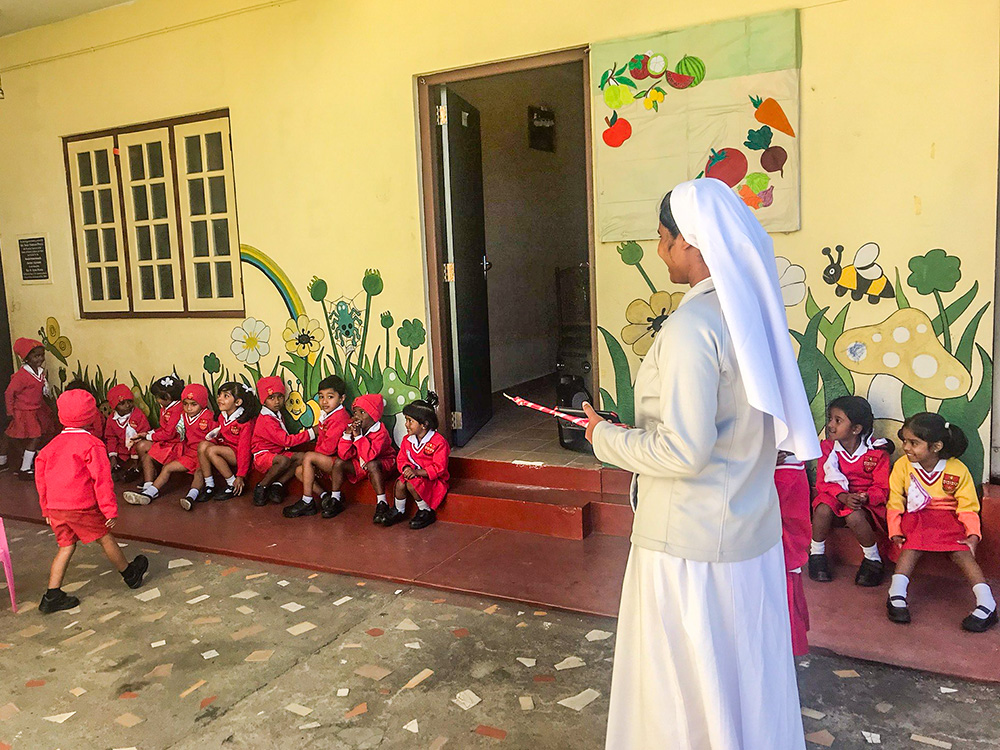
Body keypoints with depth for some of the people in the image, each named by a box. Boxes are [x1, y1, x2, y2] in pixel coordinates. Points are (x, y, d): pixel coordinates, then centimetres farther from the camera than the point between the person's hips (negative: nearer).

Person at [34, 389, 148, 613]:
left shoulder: (53, 444, 10)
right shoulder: (91, 444, -10)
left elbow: (40, 476, 16)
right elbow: (102, 479, -13)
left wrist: (46, 509, 24)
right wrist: (110, 510, -9)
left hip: (55, 506, 6)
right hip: (81, 506, -6)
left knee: (66, 546, 16)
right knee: (105, 538, 10)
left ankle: (52, 597, 13)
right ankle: (130, 575, 28)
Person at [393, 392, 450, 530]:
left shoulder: (438, 442, -18)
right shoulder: (407, 440, 3)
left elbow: (439, 468, -20)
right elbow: (401, 458, 10)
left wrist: (417, 472, -27)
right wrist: (406, 468, -14)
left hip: (433, 478, -6)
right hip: (413, 474, 6)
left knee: (412, 484, -30)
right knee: (400, 483, -23)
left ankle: (426, 512, -9)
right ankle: (399, 511, 2)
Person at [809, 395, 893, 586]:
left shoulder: (877, 452, -8)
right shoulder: (827, 447, -1)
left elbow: (882, 488, -6)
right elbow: (823, 482, -5)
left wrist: (864, 498, -27)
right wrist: (844, 497, -24)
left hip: (866, 502, -2)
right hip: (837, 497, 3)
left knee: (854, 516, -34)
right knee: (823, 509, -30)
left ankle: (873, 560, -7)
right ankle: (816, 554, -7)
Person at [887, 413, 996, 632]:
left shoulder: (957, 470, -6)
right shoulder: (902, 466, -4)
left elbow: (968, 507, -1)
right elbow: (895, 502, -1)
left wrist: (973, 534, -14)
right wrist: (895, 531, -11)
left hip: (949, 518, 0)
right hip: (915, 518, 0)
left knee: (961, 552, -22)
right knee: (912, 547, -26)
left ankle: (987, 605, -23)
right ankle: (896, 597, -30)